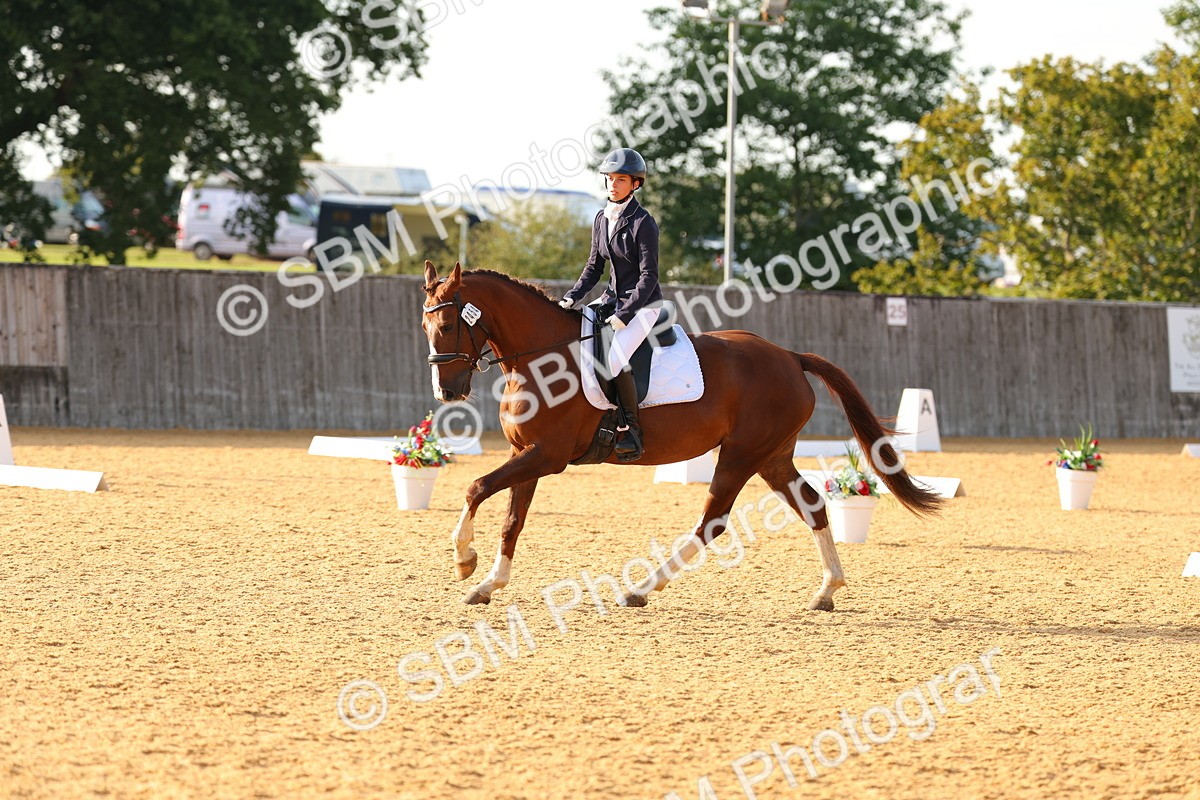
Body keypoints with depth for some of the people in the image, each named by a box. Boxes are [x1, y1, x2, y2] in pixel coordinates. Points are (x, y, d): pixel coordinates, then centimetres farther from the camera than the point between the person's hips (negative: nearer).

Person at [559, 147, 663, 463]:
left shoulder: (643, 223, -16)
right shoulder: (602, 219, 7)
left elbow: (649, 276, -18)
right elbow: (595, 266, 15)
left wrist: (624, 316, -24)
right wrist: (572, 297, 1)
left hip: (643, 304, -8)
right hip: (613, 298, 8)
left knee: (615, 357, -29)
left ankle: (632, 431, -18)